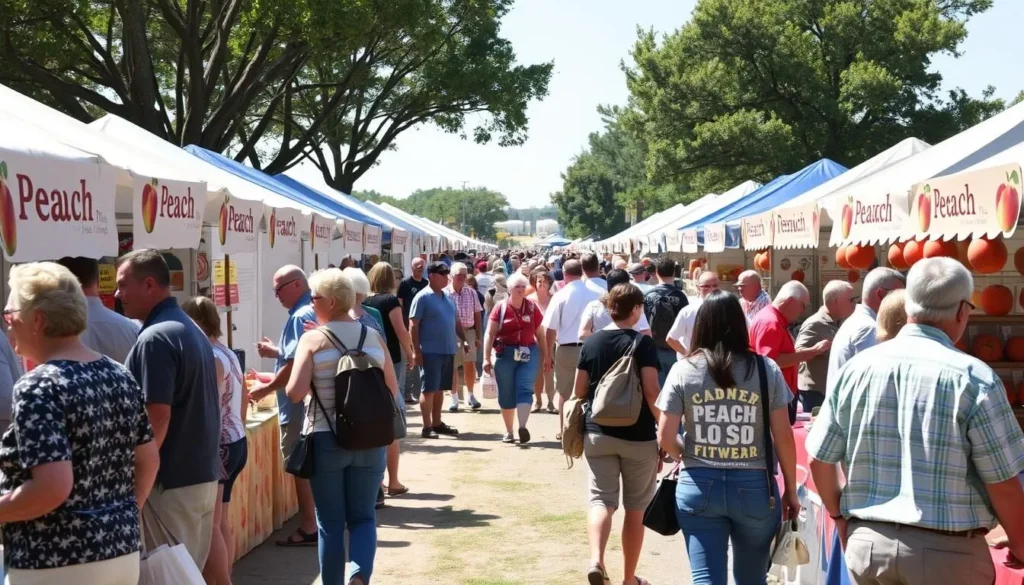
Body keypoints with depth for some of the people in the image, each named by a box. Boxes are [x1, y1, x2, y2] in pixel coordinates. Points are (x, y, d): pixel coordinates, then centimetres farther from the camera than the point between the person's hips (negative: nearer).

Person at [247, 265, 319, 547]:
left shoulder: (300, 317, -19)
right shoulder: (312, 312, 12)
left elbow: (295, 365, -23)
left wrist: (266, 389, -13)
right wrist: (276, 352, 15)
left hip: (298, 406, -10)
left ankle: (308, 528, 3)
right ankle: (313, 521, 23)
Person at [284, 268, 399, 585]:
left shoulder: (313, 339, -8)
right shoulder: (374, 336, 3)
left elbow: (295, 393, -16)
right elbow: (392, 390, 7)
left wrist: (316, 387, 4)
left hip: (326, 440, -3)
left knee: (330, 521, 9)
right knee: (363, 516, 11)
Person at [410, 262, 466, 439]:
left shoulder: (448, 297, 13)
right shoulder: (422, 297, -9)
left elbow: (456, 321, 21)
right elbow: (414, 325, -12)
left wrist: (464, 339, 11)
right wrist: (416, 350, -16)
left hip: (448, 350, 7)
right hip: (430, 351, -7)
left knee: (440, 389, 13)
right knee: (428, 389, -4)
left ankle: (437, 423, 21)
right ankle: (427, 427, -1)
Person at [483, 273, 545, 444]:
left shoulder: (532, 307, 4)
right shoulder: (500, 308, -2)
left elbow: (540, 333, 10)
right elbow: (490, 334, -3)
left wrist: (544, 356, 10)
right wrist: (486, 358, -9)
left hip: (528, 354, 1)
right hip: (505, 354, -1)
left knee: (525, 389, -11)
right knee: (506, 394, 6)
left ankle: (523, 427, -20)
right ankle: (508, 432, 17)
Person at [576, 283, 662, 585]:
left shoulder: (591, 342, 3)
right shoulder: (643, 343, -9)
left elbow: (579, 391, 6)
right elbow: (651, 392, -15)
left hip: (598, 433, 3)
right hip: (638, 436, -3)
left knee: (601, 499, 4)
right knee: (636, 507, 10)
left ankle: (596, 560, -22)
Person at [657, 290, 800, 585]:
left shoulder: (683, 371, -2)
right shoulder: (767, 369, -2)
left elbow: (665, 438, -3)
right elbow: (784, 437, -1)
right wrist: (791, 490, 10)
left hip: (699, 485, -1)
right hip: (754, 486, 1)